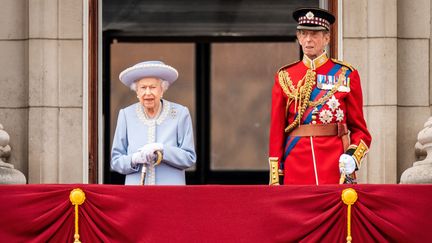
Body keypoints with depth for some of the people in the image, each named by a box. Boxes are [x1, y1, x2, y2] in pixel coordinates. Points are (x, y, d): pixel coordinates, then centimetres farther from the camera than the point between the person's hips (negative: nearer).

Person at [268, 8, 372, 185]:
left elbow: (359, 129, 8)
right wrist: (274, 180, 1)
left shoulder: (346, 75, 6)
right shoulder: (284, 77, 9)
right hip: (296, 169, 1)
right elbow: (277, 130, 8)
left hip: (336, 171, -1)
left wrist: (352, 156, -13)